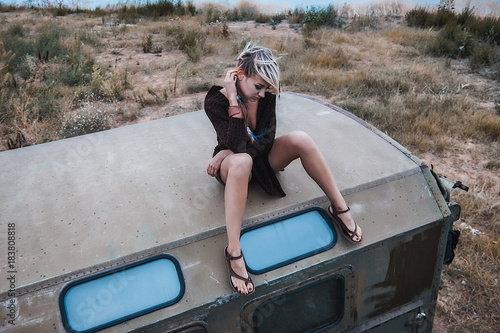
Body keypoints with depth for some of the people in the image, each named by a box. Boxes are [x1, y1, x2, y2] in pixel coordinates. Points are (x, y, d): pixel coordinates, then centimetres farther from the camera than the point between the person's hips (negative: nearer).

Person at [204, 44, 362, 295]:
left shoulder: (266, 93, -11)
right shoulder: (215, 101, -20)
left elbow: (266, 141, -12)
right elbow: (238, 146, -31)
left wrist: (227, 152, -19)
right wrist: (234, 100, -32)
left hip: (263, 158, 4)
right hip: (232, 164, -4)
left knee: (301, 140, -25)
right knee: (241, 161, -42)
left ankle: (340, 208, -14)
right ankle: (233, 252, -41)